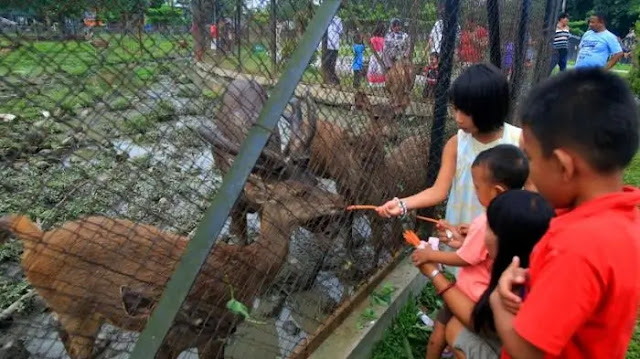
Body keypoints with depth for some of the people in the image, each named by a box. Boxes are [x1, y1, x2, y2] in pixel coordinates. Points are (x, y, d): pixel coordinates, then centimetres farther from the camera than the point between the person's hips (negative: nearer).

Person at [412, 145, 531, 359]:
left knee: (441, 329, 13)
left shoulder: (486, 223, -32)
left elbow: (462, 259, -18)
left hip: (473, 293, -7)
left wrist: (430, 255, -7)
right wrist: (461, 239, 6)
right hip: (493, 293, 7)